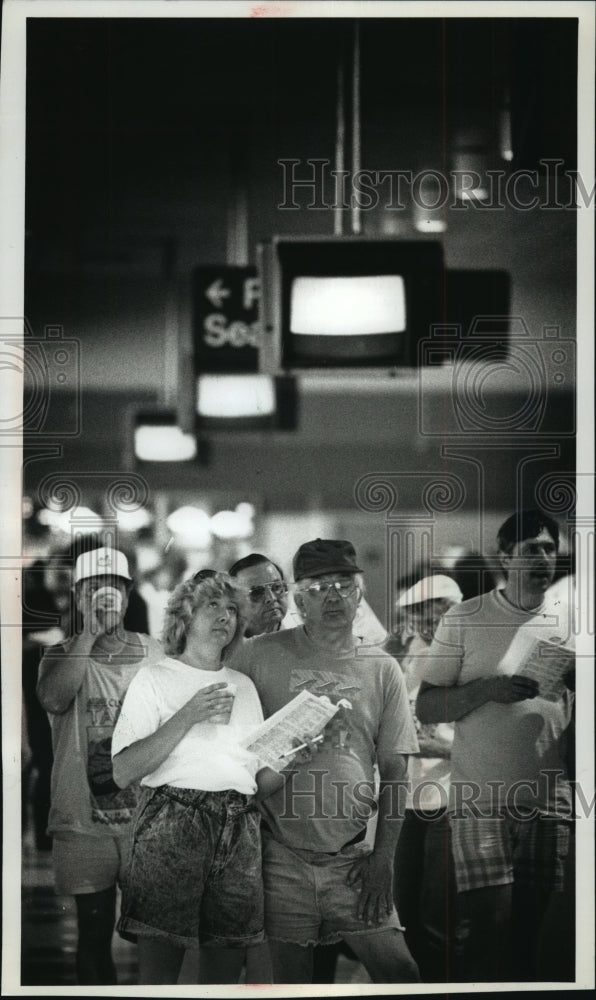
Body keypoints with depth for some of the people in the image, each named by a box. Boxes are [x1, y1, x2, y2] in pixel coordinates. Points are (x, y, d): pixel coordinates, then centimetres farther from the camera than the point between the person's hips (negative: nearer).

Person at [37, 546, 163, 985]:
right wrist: (90, 635, -18)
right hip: (84, 820, -1)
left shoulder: (154, 654, 6)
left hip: (146, 813, 1)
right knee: (95, 931, 5)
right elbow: (53, 700, -19)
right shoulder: (62, 656, 4)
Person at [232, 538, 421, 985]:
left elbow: (395, 771, 8)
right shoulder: (258, 656, 0)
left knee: (400, 970, -5)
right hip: (281, 856, -2)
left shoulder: (382, 670, 7)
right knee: (291, 977, 3)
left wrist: (383, 857, 0)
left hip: (353, 859, 2)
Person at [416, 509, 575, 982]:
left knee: (529, 925, 6)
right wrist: (488, 688, -16)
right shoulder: (465, 619, 1)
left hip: (549, 802, 3)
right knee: (493, 922, -9)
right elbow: (426, 707, 0)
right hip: (482, 799, -3)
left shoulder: (568, 625, 9)